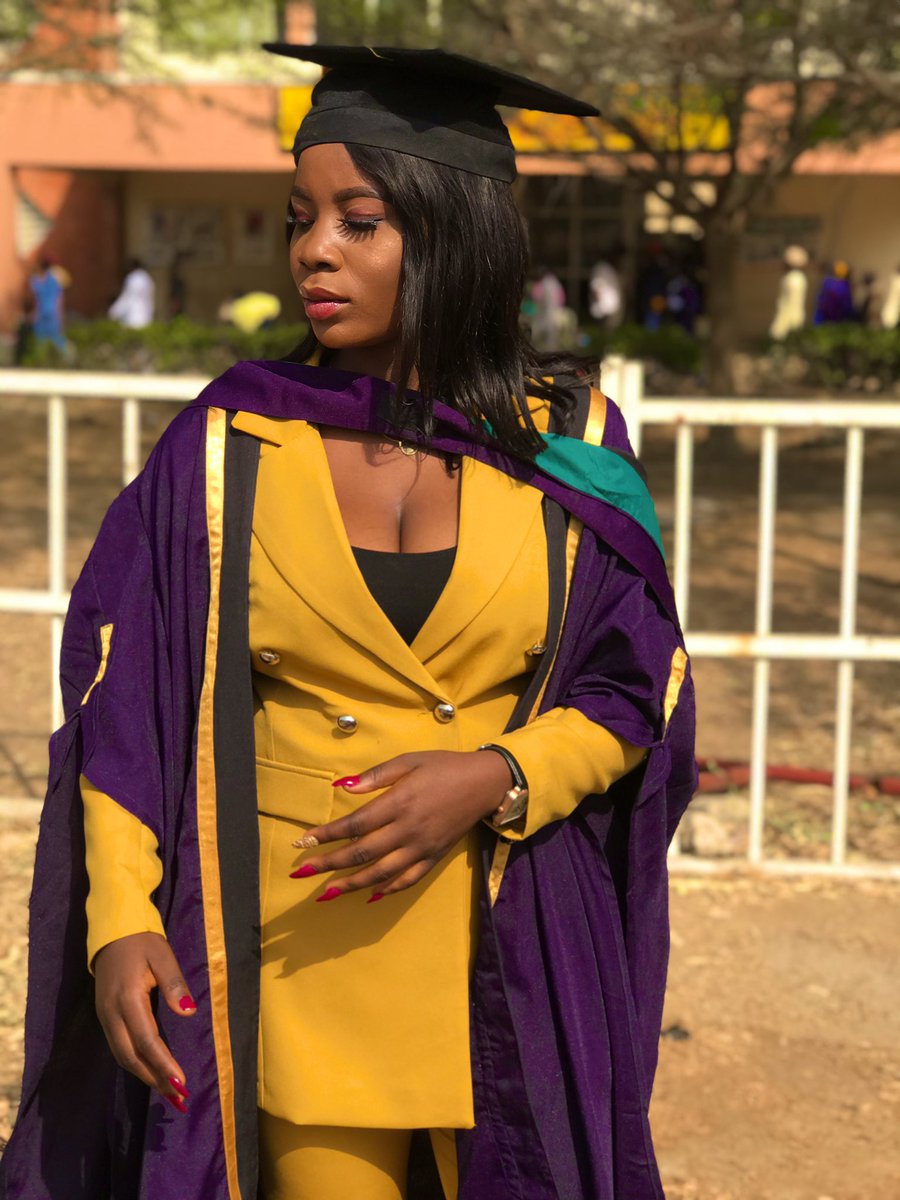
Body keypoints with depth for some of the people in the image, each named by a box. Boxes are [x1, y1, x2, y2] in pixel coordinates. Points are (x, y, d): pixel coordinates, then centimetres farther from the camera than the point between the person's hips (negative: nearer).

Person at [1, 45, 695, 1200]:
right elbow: (125, 697, -3)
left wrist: (493, 779, -17)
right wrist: (120, 919, -12)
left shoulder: (565, 449, -4)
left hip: (516, 942, 1)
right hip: (298, 944, 0)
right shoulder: (232, 444, -5)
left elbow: (637, 693, 0)